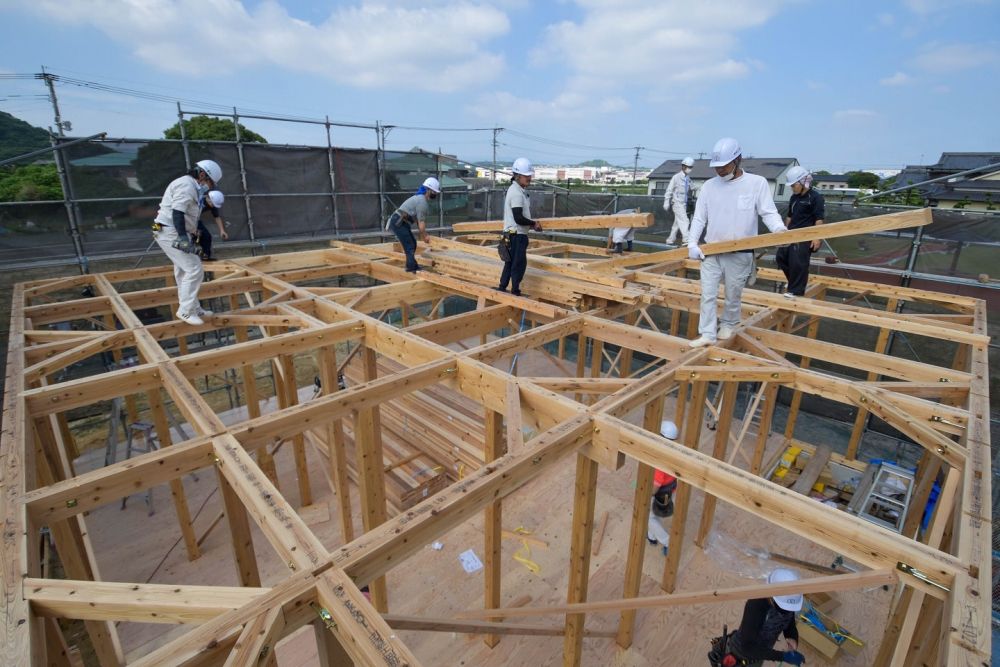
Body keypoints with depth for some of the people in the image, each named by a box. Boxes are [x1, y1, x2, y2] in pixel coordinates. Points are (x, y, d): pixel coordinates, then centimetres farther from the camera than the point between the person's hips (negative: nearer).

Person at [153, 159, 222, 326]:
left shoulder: (192, 188, 19)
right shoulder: (186, 185, -12)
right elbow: (177, 212, -23)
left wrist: (188, 238, 21)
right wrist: (183, 237, -31)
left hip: (176, 233, 11)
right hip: (171, 233, -11)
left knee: (184, 272, 14)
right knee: (194, 270, -11)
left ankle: (194, 309, 22)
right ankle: (185, 311, -6)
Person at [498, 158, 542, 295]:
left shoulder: (520, 190, 14)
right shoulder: (516, 193, -18)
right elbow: (518, 218, -23)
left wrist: (531, 224, 12)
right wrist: (534, 223, -10)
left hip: (515, 234, 10)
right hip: (517, 234, -10)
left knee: (510, 262, 15)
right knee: (519, 263, -3)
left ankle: (502, 289, 24)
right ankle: (515, 291, 5)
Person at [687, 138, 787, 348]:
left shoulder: (757, 183, -4)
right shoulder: (709, 186, 3)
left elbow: (768, 212, -7)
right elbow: (699, 218, 4)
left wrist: (779, 228, -28)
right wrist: (692, 243, -8)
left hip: (740, 254, -2)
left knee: (733, 295, 11)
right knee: (708, 293, 0)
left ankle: (728, 324, 34)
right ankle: (707, 334, 7)